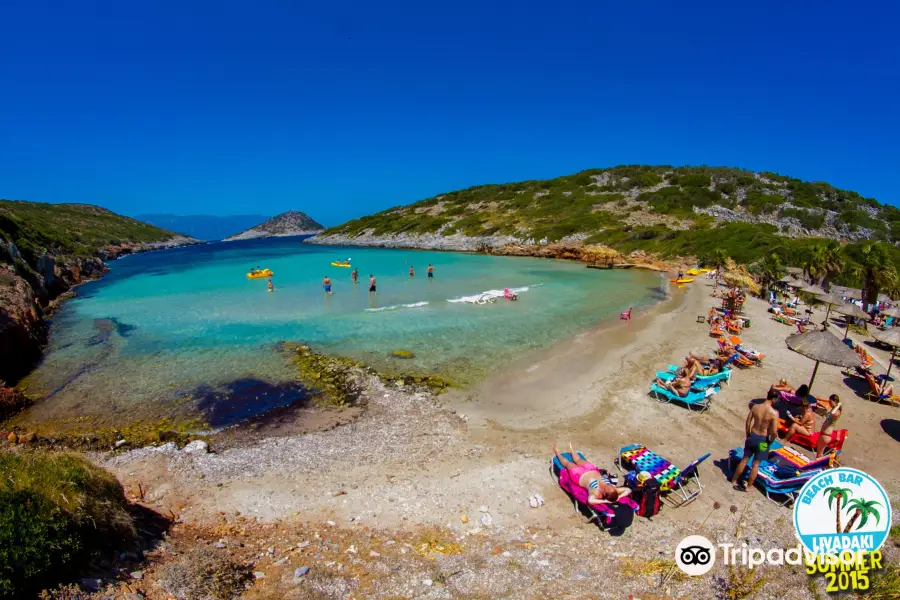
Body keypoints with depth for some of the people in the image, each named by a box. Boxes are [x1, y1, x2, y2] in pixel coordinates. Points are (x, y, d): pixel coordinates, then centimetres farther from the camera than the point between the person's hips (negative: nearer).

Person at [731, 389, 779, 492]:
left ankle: (734, 480, 30)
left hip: (752, 436, 3)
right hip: (762, 440, -3)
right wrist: (770, 441, -1)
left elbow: (747, 423, 0)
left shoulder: (755, 407, -8)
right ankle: (749, 486, 23)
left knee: (744, 459, 18)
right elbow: (774, 432, -20)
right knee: (756, 464, 12)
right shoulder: (774, 413, -20)